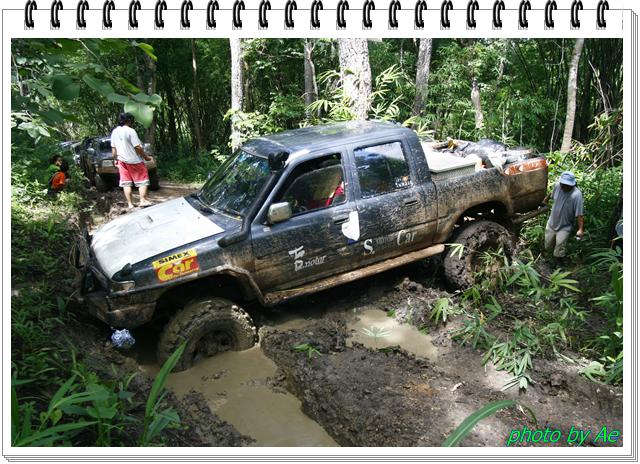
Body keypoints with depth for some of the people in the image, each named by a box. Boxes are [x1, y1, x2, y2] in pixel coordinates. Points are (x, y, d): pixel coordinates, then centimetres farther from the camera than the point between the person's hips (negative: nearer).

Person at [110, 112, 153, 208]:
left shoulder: (114, 132, 7)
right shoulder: (130, 131, -14)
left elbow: (113, 148, 10)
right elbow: (137, 147, -16)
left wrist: (115, 159, 19)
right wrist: (146, 156, -6)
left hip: (122, 161, 6)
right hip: (134, 160, -6)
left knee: (126, 183, 7)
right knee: (143, 181, 3)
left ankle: (130, 204, 7)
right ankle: (143, 200, -4)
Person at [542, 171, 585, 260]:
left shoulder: (577, 195, -30)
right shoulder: (557, 185, -15)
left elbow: (579, 214, -28)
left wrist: (581, 229, -37)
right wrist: (546, 198, 31)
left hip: (565, 227, -5)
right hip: (552, 223, 5)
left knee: (558, 254, -6)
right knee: (548, 246, 19)